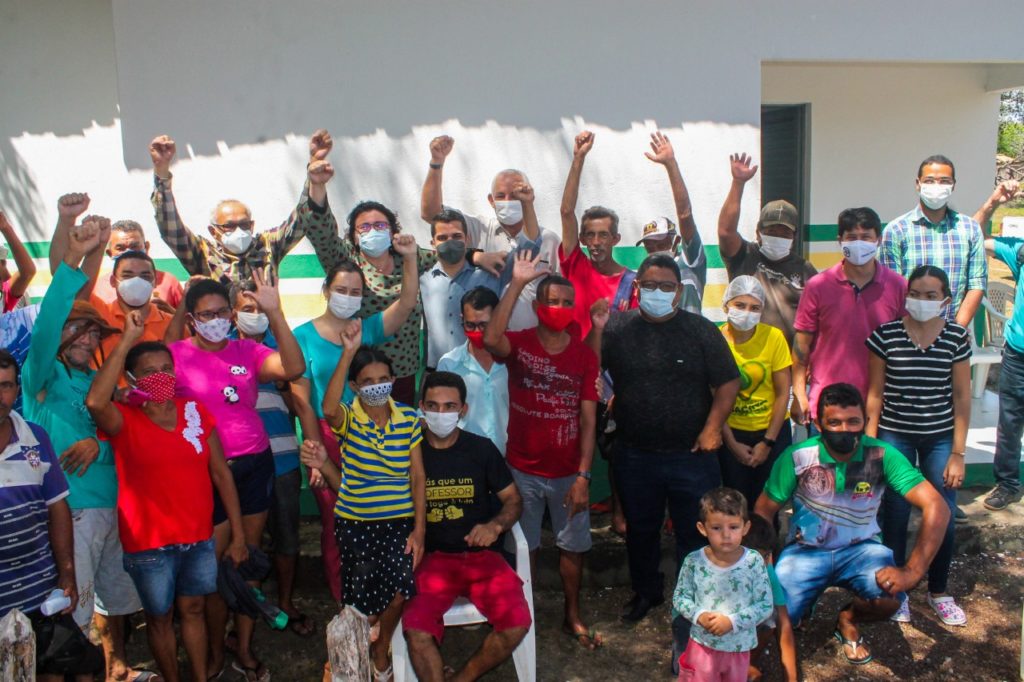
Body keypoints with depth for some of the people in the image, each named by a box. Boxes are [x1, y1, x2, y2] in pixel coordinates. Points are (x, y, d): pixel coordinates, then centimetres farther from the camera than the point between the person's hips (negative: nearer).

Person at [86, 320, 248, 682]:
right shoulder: (124, 420, -11)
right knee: (160, 617, 14)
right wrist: (127, 340, -33)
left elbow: (221, 473, 2)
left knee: (193, 609, 18)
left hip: (199, 537, 3)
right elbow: (95, 401, -36)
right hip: (149, 543, -3)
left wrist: (238, 534, 2)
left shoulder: (195, 411, -1)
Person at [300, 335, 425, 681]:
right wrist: (349, 352, -37)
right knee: (364, 606, 3)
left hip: (400, 521, 1)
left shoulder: (409, 418, 0)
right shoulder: (348, 418, -6)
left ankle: (381, 651, 16)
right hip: (355, 523, -1)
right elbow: (329, 409, -33)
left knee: (398, 593, -17)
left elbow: (417, 477, 1)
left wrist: (419, 530, -6)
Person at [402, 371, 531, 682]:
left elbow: (513, 499, 10)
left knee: (517, 623, -22)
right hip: (433, 557, -1)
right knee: (417, 630, -28)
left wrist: (495, 525, -13)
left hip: (481, 555, 1)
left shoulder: (482, 449, 3)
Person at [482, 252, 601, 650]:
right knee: (523, 547, 12)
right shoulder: (518, 344, -8)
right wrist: (517, 283, -34)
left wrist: (583, 476, -11)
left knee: (573, 545, 14)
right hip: (522, 471, -1)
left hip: (568, 473, 2)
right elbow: (490, 339, -34)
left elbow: (588, 420, -5)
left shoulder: (585, 355, -3)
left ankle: (573, 618, 33)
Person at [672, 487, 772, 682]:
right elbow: (679, 598, -3)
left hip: (739, 647, 1)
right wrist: (699, 616, -21)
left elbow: (766, 605, -12)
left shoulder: (754, 562, -17)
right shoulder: (693, 562, -15)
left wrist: (732, 621, -22)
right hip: (703, 644, 0)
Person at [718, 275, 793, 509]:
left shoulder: (774, 337, -10)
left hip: (772, 430, 0)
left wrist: (768, 442, -6)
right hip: (731, 432, 0)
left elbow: (783, 393, -6)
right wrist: (732, 444, -4)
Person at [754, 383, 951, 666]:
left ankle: (849, 620, 8)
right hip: (805, 550, 0)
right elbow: (763, 513, -6)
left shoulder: (882, 456, -16)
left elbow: (936, 508, -22)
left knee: (890, 596, -30)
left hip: (860, 548, 1)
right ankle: (802, 606, 20)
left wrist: (913, 571, -30)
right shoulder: (797, 458, -14)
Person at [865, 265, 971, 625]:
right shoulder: (885, 335, -5)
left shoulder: (957, 337, -2)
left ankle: (938, 592, 25)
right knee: (895, 517, 1)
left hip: (940, 438, 1)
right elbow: (875, 393, 0)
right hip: (895, 436, -1)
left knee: (944, 518, 2)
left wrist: (958, 453, -1)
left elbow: (962, 396, 1)